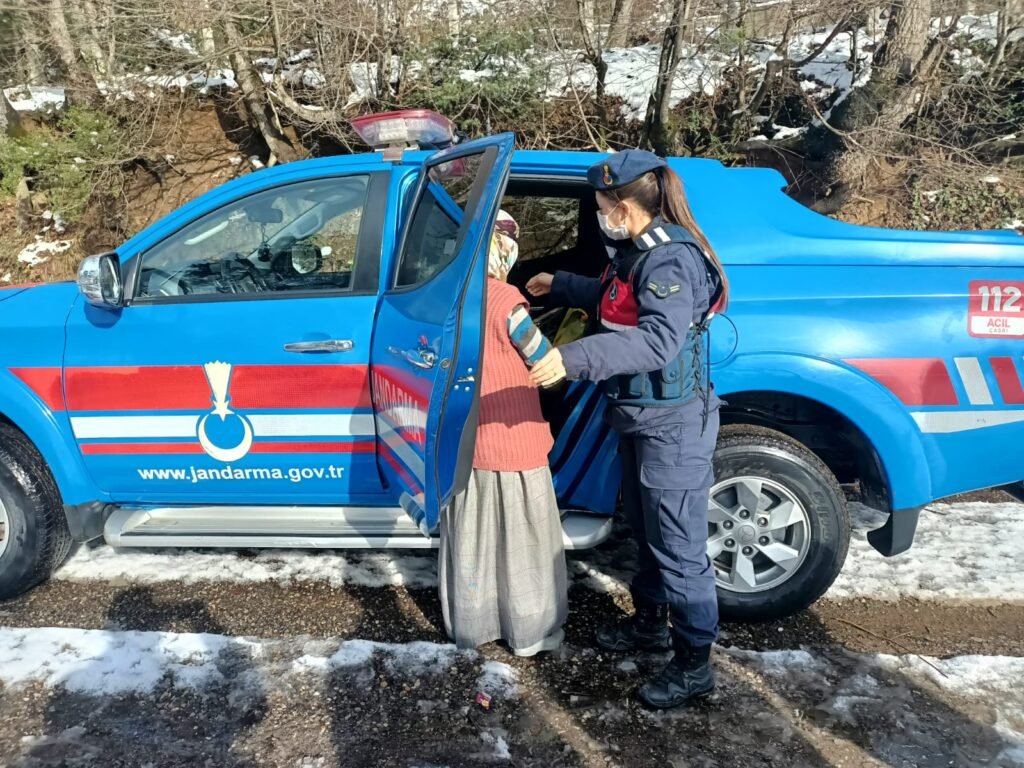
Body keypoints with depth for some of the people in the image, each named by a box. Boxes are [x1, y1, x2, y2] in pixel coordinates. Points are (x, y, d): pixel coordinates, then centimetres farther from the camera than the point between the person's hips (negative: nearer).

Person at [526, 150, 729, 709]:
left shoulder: (672, 259, -22)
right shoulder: (636, 251, 8)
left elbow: (659, 339, -37)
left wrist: (574, 359, -44)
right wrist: (560, 285, 33)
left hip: (672, 423, -10)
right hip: (638, 417, 10)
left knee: (678, 545, 0)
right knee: (645, 530, 23)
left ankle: (694, 664, 15)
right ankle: (650, 621, 42)